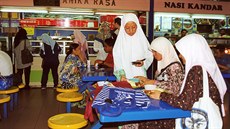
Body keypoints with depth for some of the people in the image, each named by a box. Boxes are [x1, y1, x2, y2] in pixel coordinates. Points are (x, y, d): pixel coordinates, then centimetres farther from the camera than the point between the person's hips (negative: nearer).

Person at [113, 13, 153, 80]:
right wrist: (121, 75, -22)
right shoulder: (120, 41, -1)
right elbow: (117, 60, -8)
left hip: (140, 75, 1)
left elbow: (149, 57, 6)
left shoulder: (142, 39, 3)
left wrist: (143, 63, -15)